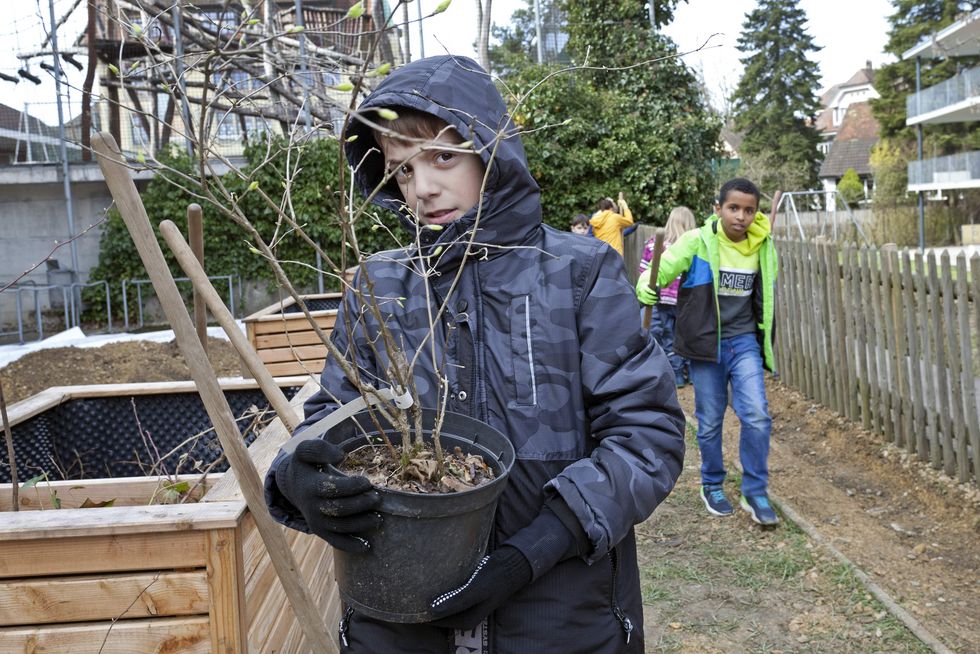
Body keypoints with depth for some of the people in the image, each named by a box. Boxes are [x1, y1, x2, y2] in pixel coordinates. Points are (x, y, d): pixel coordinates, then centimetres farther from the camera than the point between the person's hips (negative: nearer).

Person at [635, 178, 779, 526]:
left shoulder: (762, 246, 2)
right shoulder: (697, 242, -11)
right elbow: (662, 267, -17)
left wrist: (766, 340, 22)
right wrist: (646, 286, -41)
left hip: (744, 342, 3)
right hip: (706, 343, -2)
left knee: (757, 416, -7)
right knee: (709, 422, 8)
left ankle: (755, 492, 10)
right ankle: (712, 485, 31)